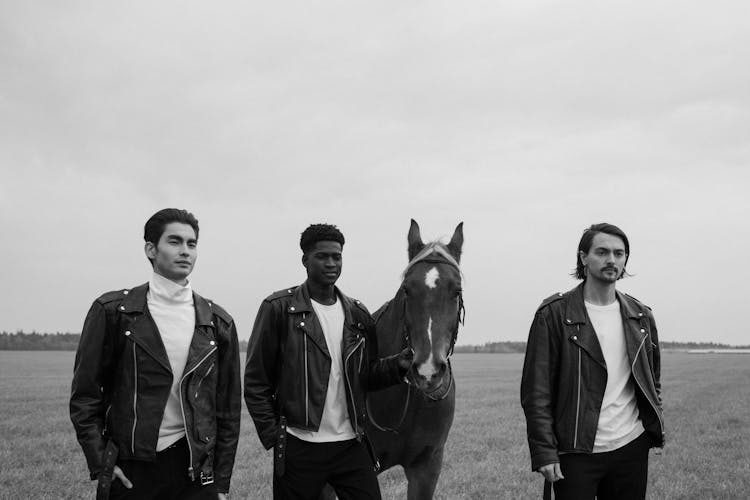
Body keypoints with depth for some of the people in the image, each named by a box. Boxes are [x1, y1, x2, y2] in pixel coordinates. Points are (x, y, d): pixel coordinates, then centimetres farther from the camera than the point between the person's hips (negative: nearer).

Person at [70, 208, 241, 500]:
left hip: (196, 474, 2)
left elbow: (228, 407, 8)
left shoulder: (218, 322, 6)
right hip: (129, 472, -2)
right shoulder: (112, 311, -1)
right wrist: (99, 464, -7)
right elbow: (85, 396, 1)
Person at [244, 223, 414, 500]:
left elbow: (367, 375, 14)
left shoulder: (358, 314, 9)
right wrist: (272, 436, -9)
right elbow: (256, 381, -3)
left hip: (351, 443, 4)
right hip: (298, 448, -3)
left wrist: (397, 364, -5)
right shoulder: (278, 308, -4)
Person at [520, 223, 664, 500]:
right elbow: (536, 391, -8)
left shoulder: (641, 316, 9)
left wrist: (655, 425, 8)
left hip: (632, 448, 4)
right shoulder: (554, 314, -6)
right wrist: (544, 452, -13)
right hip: (575, 452, -4)